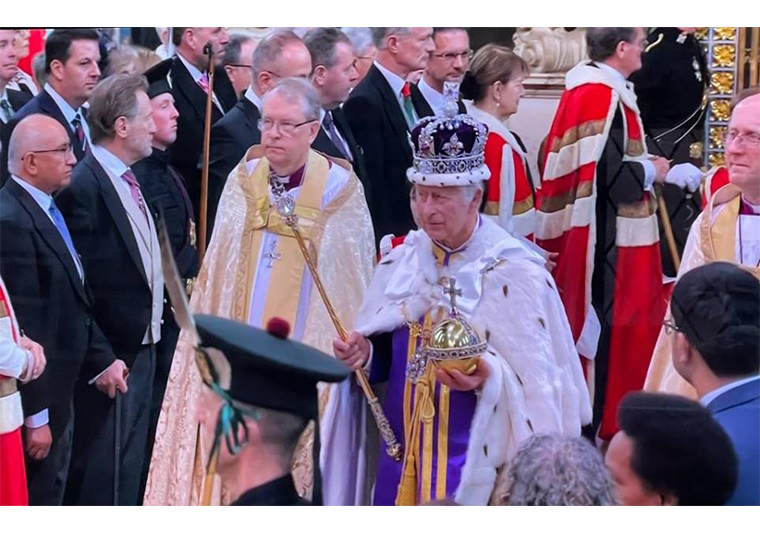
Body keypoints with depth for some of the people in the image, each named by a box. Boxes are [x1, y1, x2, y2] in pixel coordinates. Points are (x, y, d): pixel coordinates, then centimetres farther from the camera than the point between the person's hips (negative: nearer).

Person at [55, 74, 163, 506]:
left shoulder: (128, 178, 10)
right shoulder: (83, 187, -18)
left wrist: (154, 326, 8)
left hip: (143, 346, 9)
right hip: (111, 356, -9)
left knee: (129, 468, 17)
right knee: (100, 473, -1)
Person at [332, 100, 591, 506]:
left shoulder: (513, 272, -10)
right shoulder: (402, 262, 5)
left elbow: (536, 376, -11)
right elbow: (385, 355, 11)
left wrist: (490, 377, -29)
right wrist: (365, 352, -9)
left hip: (475, 454, -5)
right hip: (404, 450, 5)